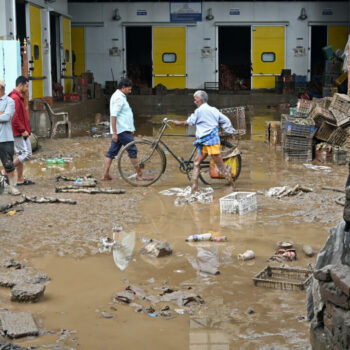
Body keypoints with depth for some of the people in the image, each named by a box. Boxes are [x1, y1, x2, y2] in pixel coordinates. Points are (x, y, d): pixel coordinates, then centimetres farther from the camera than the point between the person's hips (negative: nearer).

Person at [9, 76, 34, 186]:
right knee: (26, 154, -11)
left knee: (21, 154, 12)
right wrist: (23, 130, -18)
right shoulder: (15, 98, -16)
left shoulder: (18, 97, 17)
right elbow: (15, 117, -22)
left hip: (21, 133, 11)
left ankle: (20, 179, 17)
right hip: (19, 133, -11)